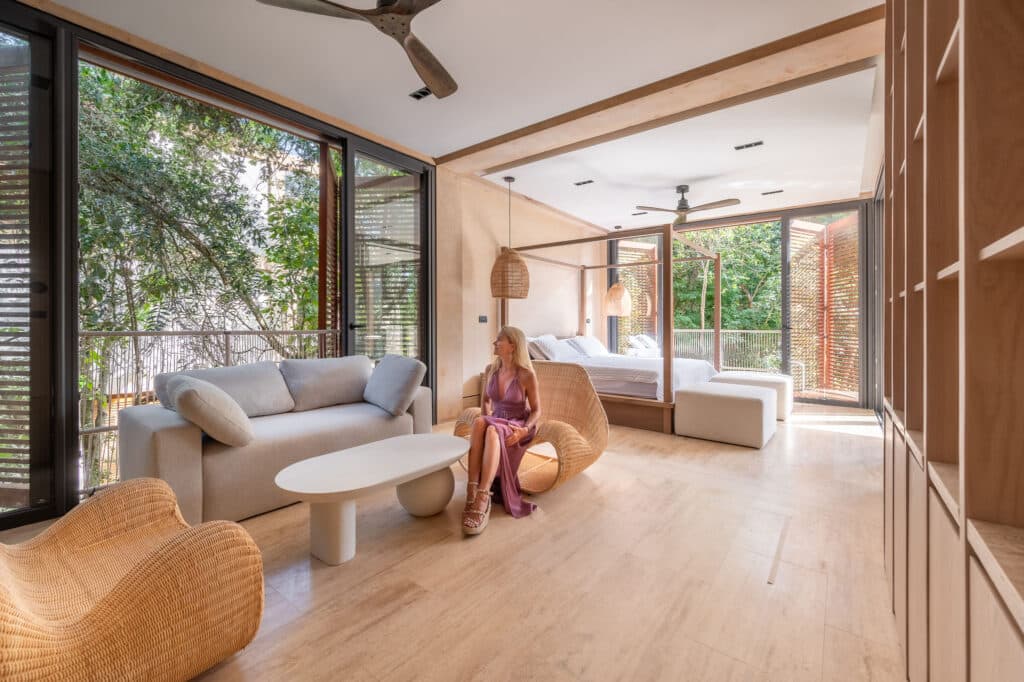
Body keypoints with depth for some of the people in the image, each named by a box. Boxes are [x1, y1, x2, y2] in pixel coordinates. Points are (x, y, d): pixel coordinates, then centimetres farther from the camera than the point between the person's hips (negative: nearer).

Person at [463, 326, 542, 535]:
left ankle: (482, 500, -43)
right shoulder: (490, 370, 3)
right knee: (479, 422, -34)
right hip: (495, 424, 4)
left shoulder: (526, 374, -12)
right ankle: (472, 492, -40)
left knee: (492, 430, -39)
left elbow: (536, 411, -6)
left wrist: (524, 430, -23)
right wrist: (487, 416, -2)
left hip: (517, 427, -4)